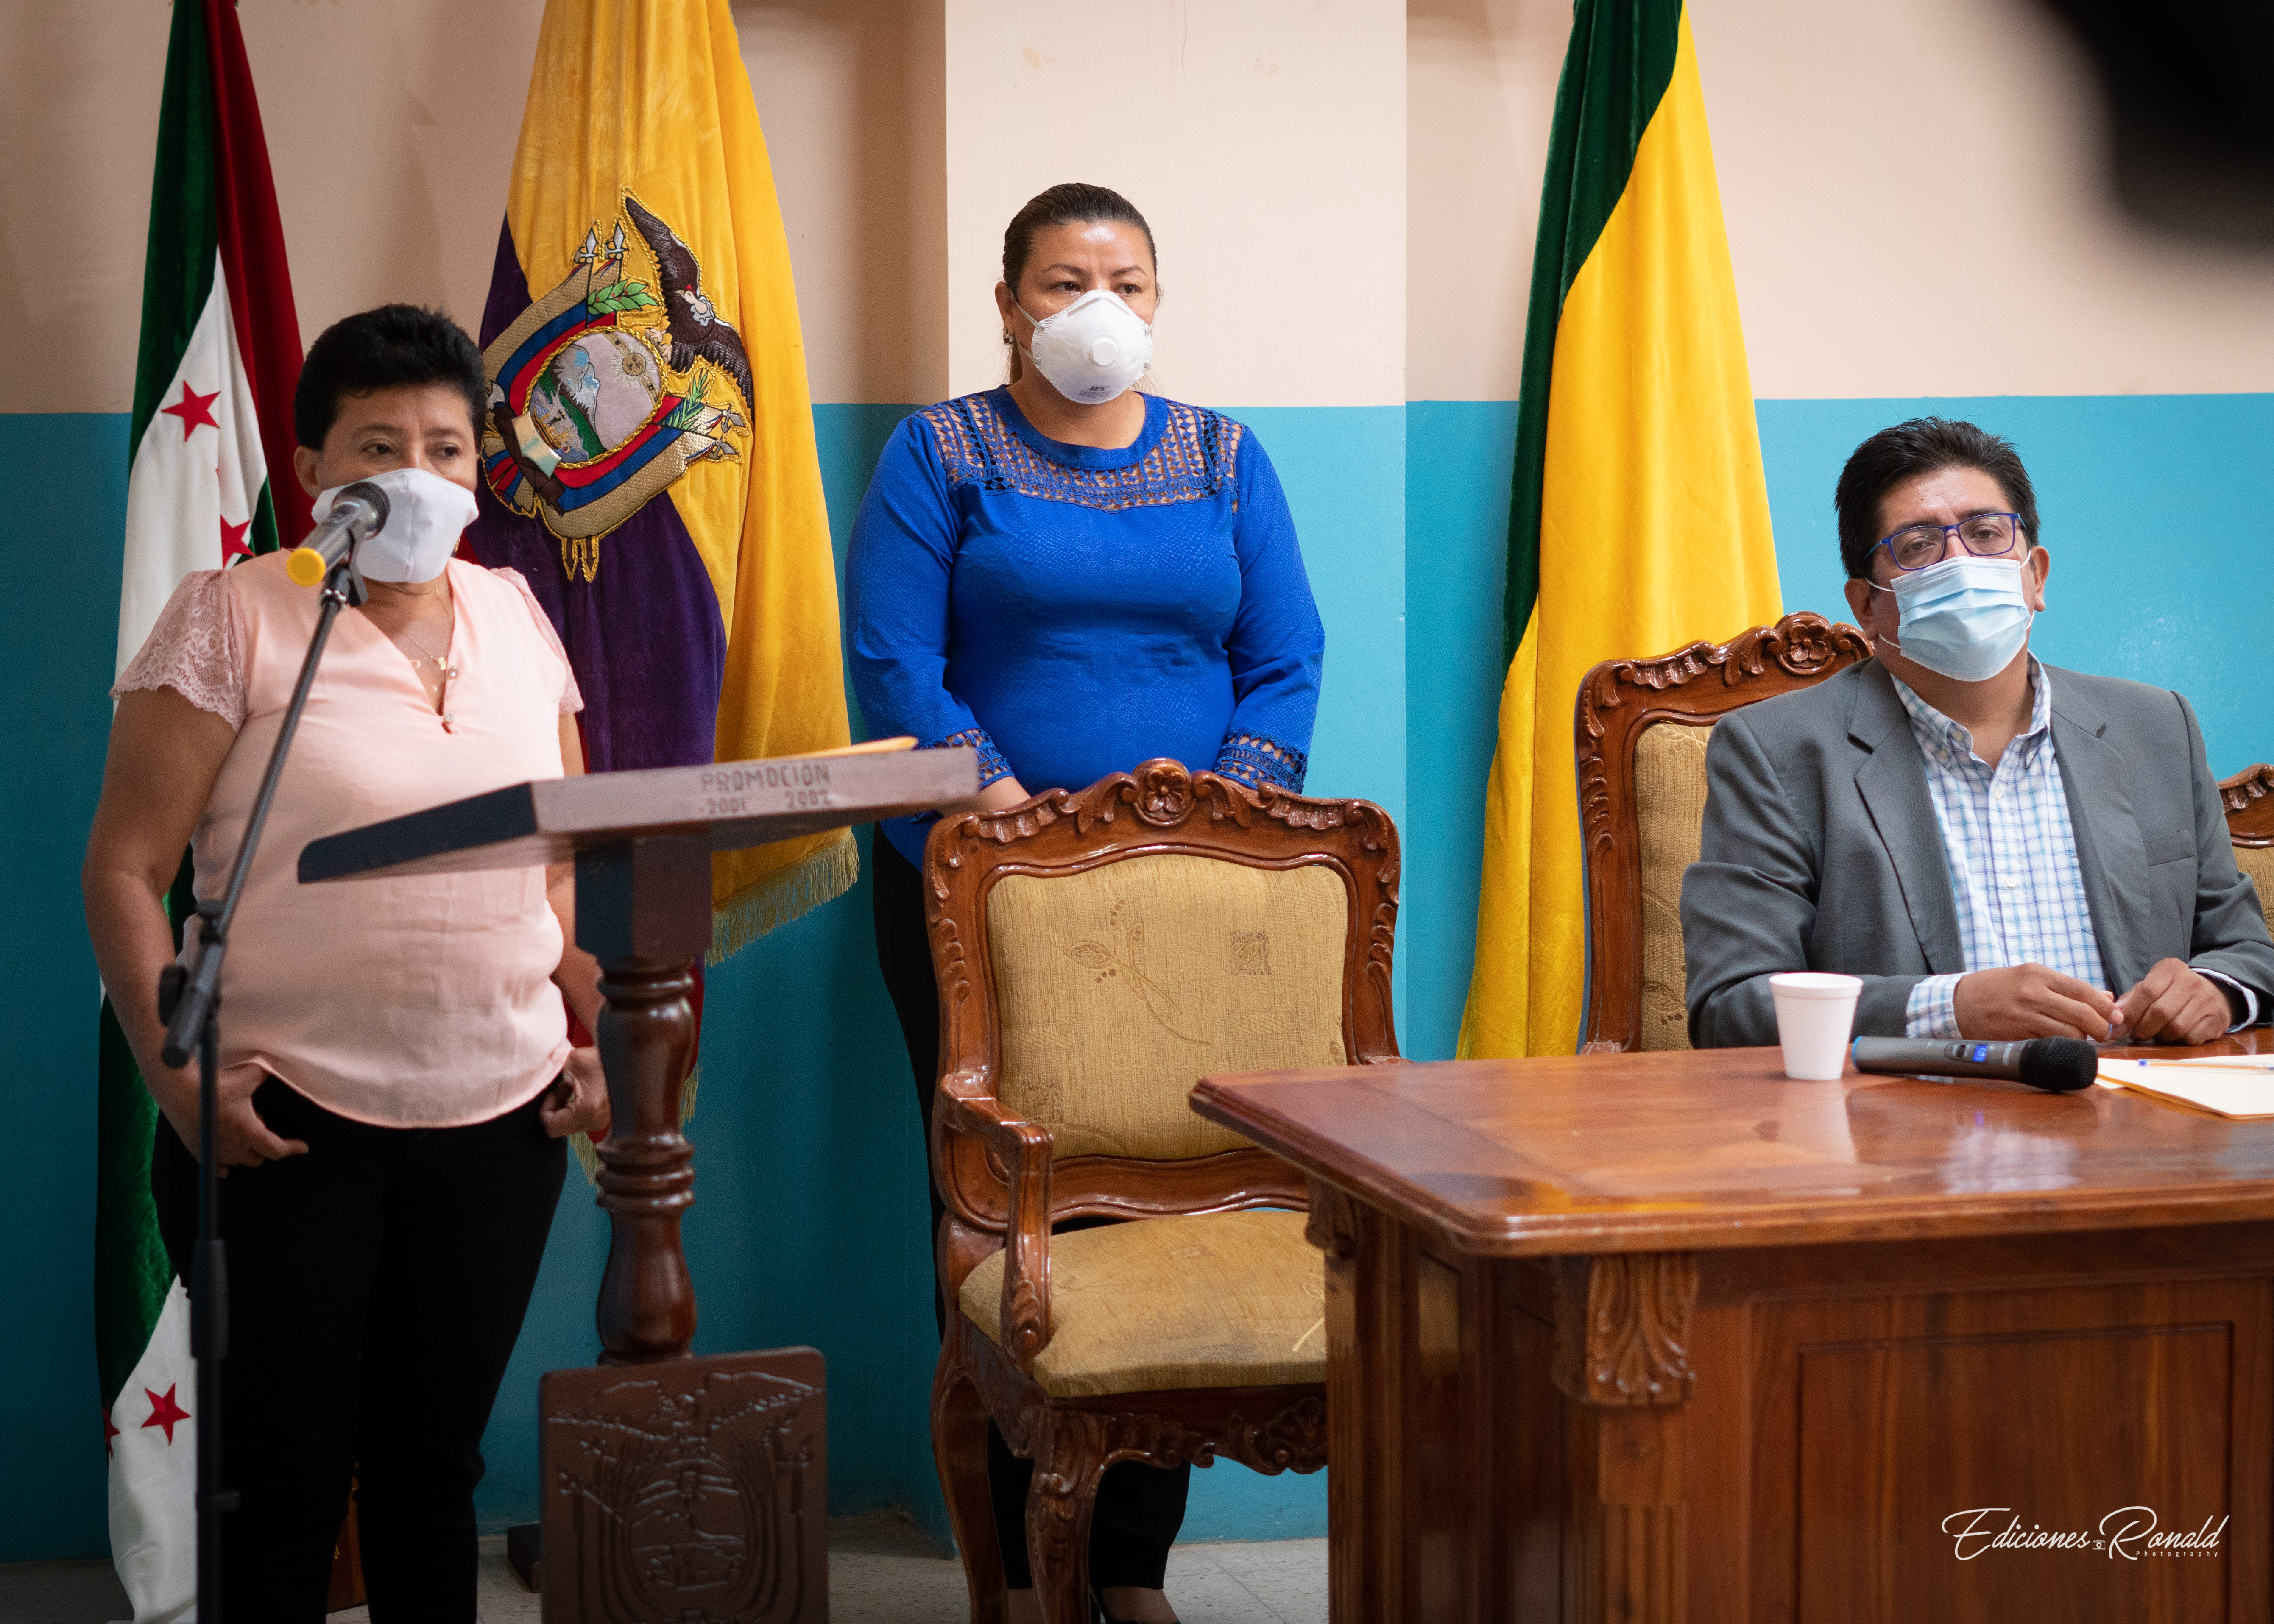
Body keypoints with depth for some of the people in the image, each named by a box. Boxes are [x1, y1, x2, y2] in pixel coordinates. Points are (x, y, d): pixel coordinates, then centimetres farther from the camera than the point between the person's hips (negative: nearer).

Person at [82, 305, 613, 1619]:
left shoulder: (514, 614, 10)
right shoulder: (235, 618, -4)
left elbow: (567, 860, 17)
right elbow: (125, 871, -6)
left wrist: (593, 1038, 5)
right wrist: (174, 1069, -16)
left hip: (502, 1119, 4)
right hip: (289, 1125, -4)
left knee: (435, 1463, 12)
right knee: (288, 1474, 2)